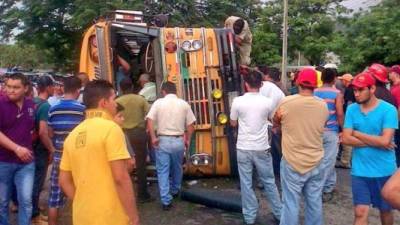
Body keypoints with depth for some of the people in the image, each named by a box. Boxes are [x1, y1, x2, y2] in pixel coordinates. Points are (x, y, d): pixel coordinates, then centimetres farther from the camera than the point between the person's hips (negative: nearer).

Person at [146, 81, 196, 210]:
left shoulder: (158, 103, -1)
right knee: (177, 168, 22)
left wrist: (153, 138, -7)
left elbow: (150, 121, -11)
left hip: (162, 140, -2)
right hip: (178, 141, 2)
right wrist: (188, 139, 12)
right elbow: (191, 124, 2)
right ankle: (175, 191, 41)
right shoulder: (184, 104, 4)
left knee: (163, 171, 4)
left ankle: (166, 201, 1)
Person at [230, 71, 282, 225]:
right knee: (269, 182, 15)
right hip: (262, 148, 1)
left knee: (246, 184, 8)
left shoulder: (238, 101, -8)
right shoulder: (268, 102, -6)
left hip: (243, 148, -1)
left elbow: (233, 123, 5)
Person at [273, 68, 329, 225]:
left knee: (291, 203, 5)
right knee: (315, 202, 15)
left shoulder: (286, 103, -12)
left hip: (292, 162, -3)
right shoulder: (323, 106, -2)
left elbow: (275, 123, 6)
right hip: (316, 162, 3)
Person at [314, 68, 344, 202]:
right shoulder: (337, 93, -8)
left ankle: (330, 185, 25)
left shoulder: (314, 92, 2)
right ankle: (323, 191, 4)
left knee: (327, 160, 17)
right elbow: (340, 114, -11)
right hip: (331, 131, -4)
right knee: (328, 161, 1)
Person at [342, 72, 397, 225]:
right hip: (360, 171, 2)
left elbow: (385, 140, -21)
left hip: (384, 171, -1)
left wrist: (357, 134, -12)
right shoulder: (351, 109, -1)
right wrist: (375, 142, -13)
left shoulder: (388, 110, -12)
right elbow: (346, 139, -7)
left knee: (385, 210, 19)